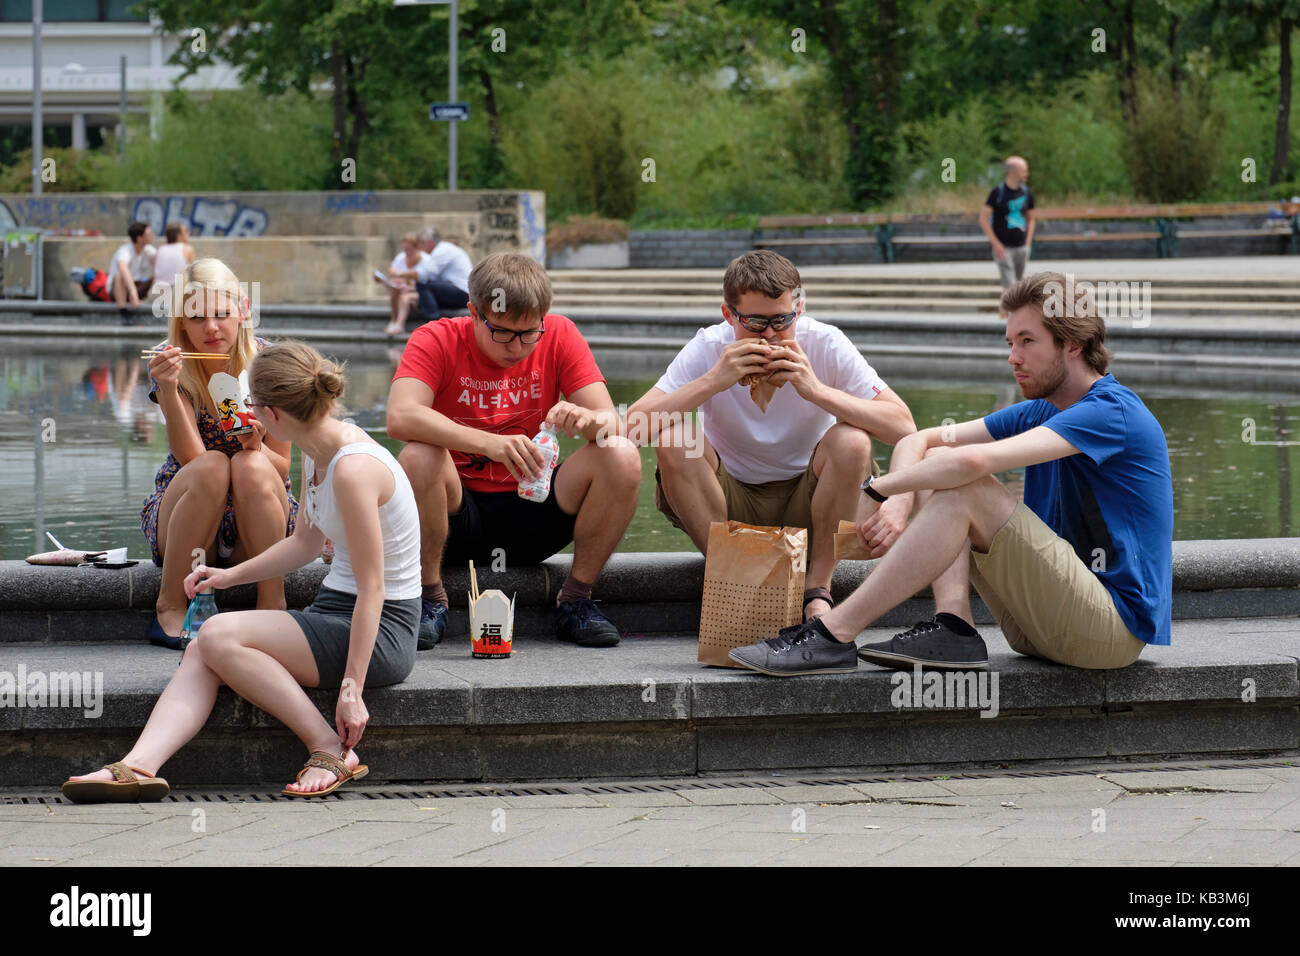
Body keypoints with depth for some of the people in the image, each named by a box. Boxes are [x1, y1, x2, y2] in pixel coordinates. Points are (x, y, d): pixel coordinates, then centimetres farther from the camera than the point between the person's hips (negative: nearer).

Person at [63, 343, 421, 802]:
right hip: (334, 612, 9)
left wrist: (351, 688, -24)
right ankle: (138, 766, -26)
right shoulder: (319, 452, 6)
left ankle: (331, 748, -13)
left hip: (381, 634, -9)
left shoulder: (353, 469, -23)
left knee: (219, 635, -21)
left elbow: (372, 589, -23)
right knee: (202, 651, -10)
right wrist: (231, 575, 14)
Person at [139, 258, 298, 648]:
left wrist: (255, 445, -30)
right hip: (182, 514, 0)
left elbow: (282, 469, -8)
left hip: (257, 518, 0)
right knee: (213, 466, -32)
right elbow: (192, 458, -22)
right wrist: (168, 389, -36)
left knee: (250, 467, -31)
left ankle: (272, 607, -24)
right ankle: (170, 608, -19)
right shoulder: (169, 361, -10)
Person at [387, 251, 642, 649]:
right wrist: (488, 442, -42)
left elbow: (612, 422, -7)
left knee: (622, 457, -22)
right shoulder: (437, 340, -10)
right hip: (458, 513, -2)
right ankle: (430, 598, -13)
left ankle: (575, 599, -7)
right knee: (417, 458, -34)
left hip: (534, 517, 2)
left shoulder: (559, 336, -1)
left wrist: (589, 420, -33)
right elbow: (400, 417, -28)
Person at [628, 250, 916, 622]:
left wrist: (817, 391, -32)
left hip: (804, 504, 0)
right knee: (674, 441, -26)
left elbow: (903, 428, -23)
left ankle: (818, 589, -12)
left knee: (851, 441, -28)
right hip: (730, 501, 0)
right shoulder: (709, 348, -13)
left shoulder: (825, 344, -14)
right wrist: (712, 381, -33)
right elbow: (634, 425, -24)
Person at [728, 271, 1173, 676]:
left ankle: (834, 634, -22)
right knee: (937, 466, 4)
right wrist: (899, 501, -9)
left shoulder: (1112, 412, -15)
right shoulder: (1037, 413, 14)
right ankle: (953, 626, -15)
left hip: (1115, 623, -9)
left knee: (967, 491, -22)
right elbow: (919, 442, 12)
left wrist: (878, 489, -15)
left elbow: (973, 461, -27)